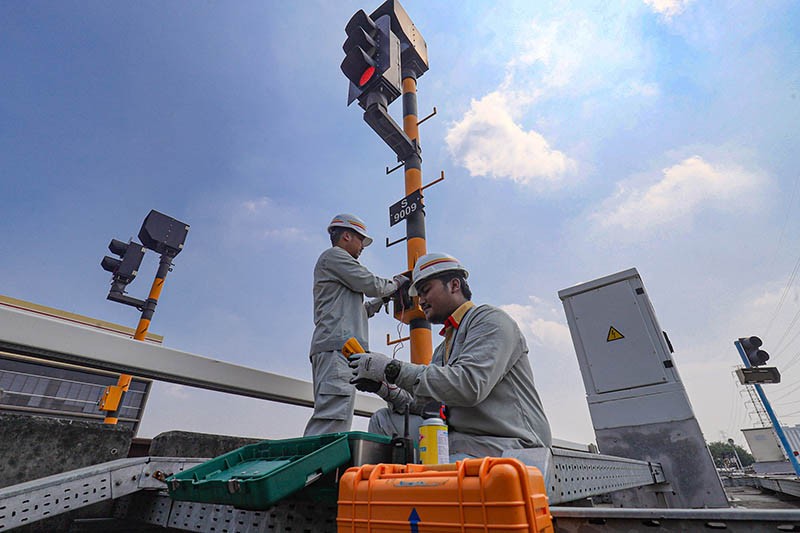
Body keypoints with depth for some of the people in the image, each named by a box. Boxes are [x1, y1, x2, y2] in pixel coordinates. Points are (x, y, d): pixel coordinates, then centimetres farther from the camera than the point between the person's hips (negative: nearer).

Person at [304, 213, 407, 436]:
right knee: (332, 420, -19)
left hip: (337, 348, 10)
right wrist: (397, 283, 14)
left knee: (336, 418, 4)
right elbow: (371, 284, -4)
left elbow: (356, 312, 30)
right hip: (337, 345, -10)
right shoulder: (334, 255, 5)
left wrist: (383, 299, 24)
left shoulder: (336, 260, 33)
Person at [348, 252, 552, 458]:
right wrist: (384, 388, -1)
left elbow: (470, 385, -24)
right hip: (458, 441, 8)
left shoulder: (490, 319, -6)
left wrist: (394, 369, -20)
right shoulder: (442, 350, 21)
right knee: (383, 420, -5)